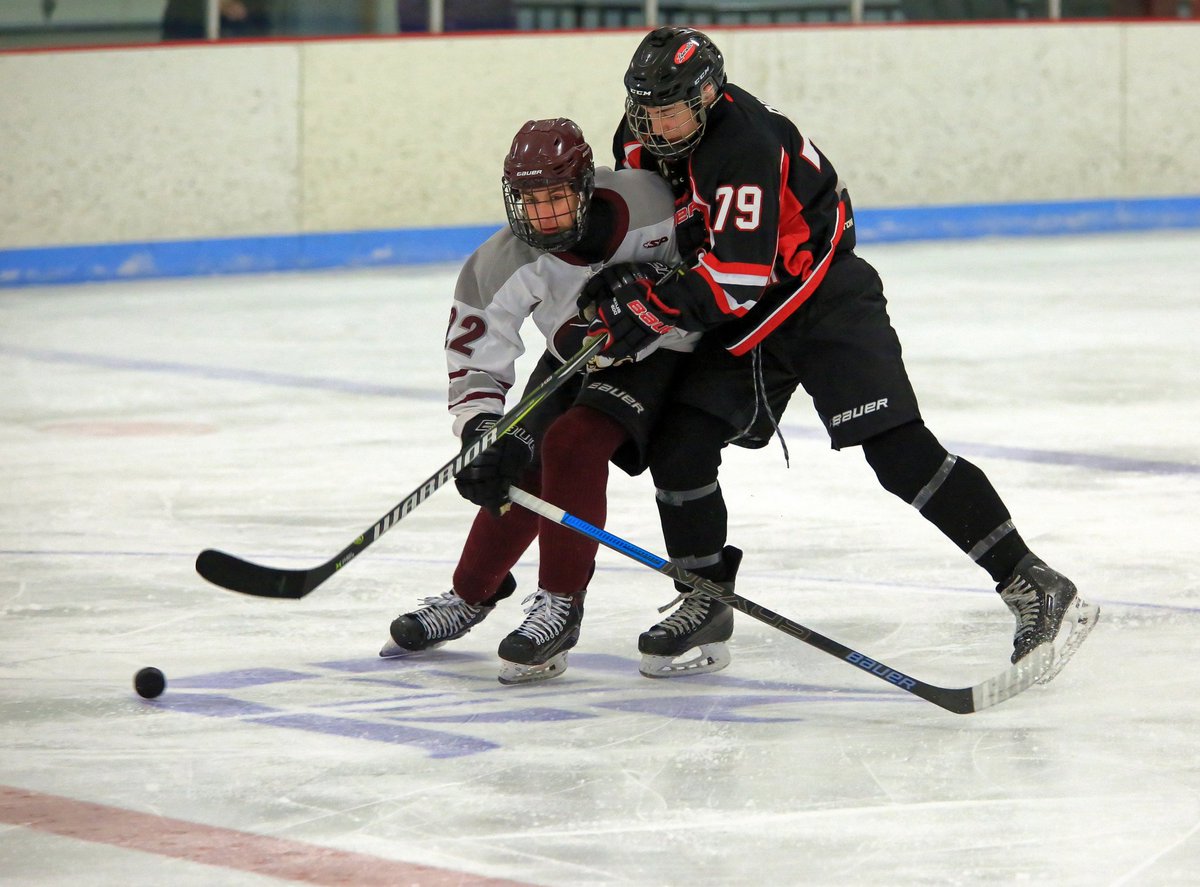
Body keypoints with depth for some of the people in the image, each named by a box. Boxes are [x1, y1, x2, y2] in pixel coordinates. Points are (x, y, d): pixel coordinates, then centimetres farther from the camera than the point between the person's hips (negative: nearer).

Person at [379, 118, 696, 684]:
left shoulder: (645, 203, -31)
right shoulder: (502, 264, -23)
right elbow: (474, 360, -19)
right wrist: (482, 433, -34)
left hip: (656, 355, -4)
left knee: (572, 444, -24)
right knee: (517, 469, 0)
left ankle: (560, 606, -16)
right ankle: (470, 596, 24)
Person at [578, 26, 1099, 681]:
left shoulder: (746, 143, -28)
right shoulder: (641, 138, -1)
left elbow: (741, 275, -31)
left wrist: (652, 306, -31)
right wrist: (622, 281, 1)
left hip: (827, 303, -8)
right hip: (743, 317, 8)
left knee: (899, 450, -18)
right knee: (678, 446, -3)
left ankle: (1036, 589, -17)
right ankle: (706, 605, 13)